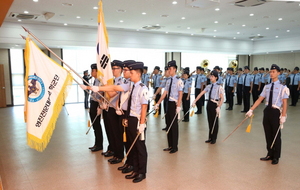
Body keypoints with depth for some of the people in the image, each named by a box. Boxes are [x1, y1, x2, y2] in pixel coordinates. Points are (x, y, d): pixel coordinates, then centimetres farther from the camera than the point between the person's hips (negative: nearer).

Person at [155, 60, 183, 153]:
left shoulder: (178, 80, -12)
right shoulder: (168, 80, 10)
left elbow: (180, 94, -16)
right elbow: (165, 93, 10)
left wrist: (178, 106, -23)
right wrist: (158, 103, 7)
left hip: (174, 104, -8)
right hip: (169, 103, 8)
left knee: (174, 125, 1)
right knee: (168, 124, 13)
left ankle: (175, 147, 15)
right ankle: (170, 145, 25)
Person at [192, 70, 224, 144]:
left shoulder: (219, 87, -9)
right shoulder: (209, 86, 7)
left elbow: (222, 98, -12)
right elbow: (201, 94, 5)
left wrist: (218, 107, -20)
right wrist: (194, 101, -2)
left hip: (215, 104, -5)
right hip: (209, 103, 5)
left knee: (215, 122, 6)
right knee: (210, 121, 12)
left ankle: (214, 138, 20)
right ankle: (210, 137, 25)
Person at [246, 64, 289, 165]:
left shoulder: (282, 87, -6)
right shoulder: (267, 87, 9)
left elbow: (284, 103, -9)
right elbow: (259, 99, 8)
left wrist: (283, 116, -16)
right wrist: (251, 110, 2)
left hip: (276, 112, -5)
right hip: (267, 111, 5)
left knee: (276, 135, 7)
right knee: (268, 134, 13)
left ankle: (276, 157, 23)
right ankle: (270, 154, 28)